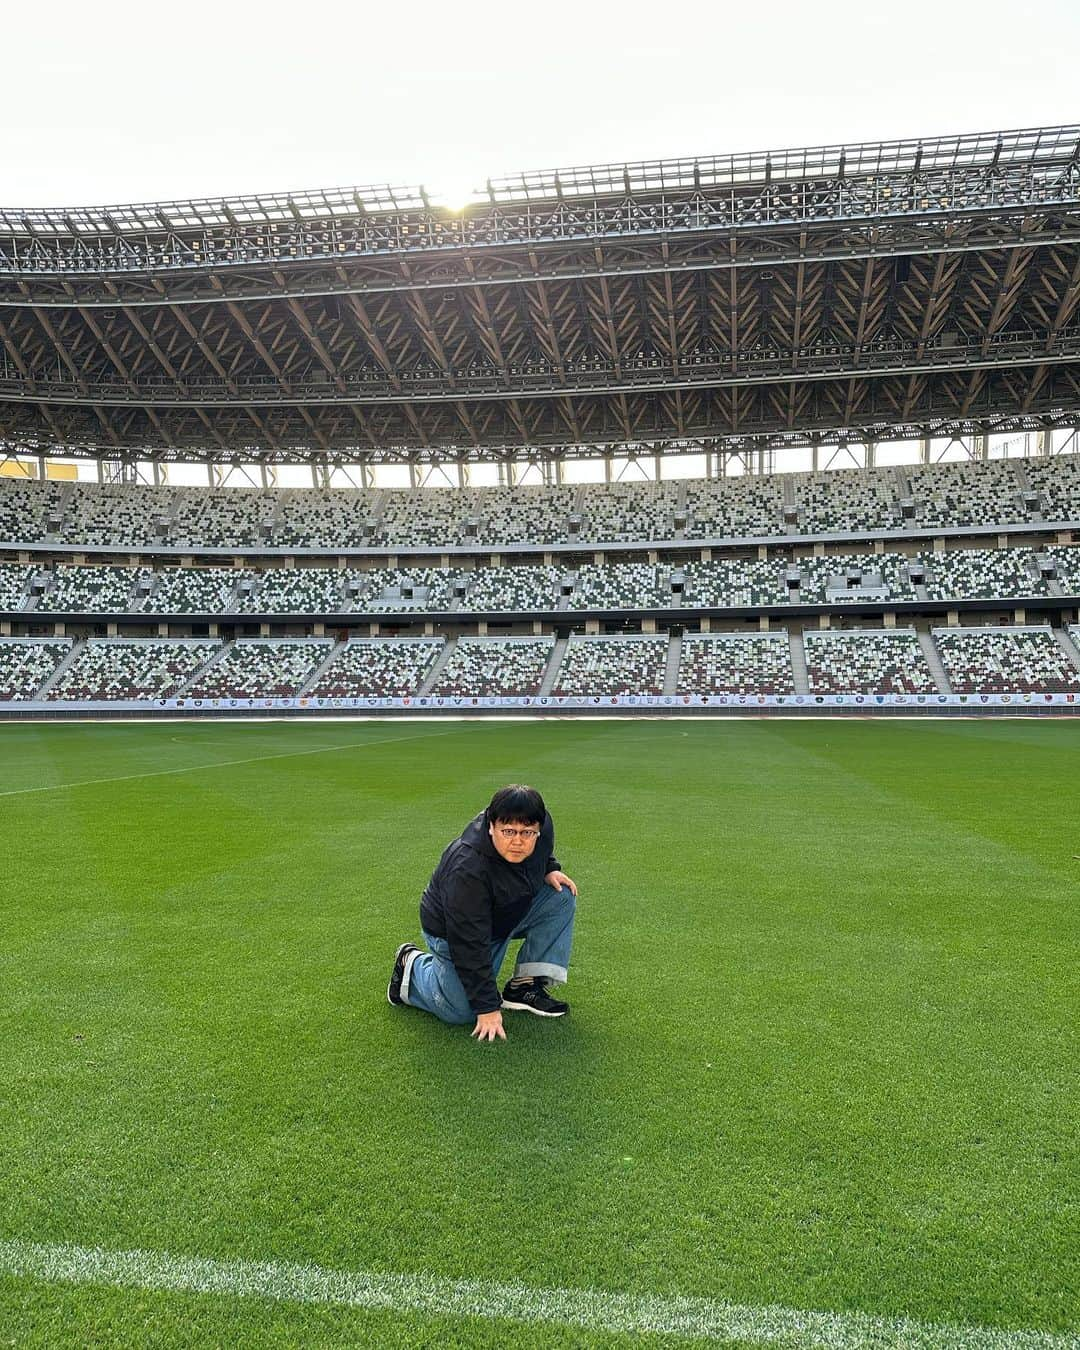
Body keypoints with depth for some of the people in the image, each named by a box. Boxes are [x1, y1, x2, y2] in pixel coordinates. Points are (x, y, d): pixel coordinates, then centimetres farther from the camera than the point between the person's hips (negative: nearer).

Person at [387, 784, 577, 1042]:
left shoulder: (542, 827, -20)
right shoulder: (467, 870, -38)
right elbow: (470, 946, -32)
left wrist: (550, 869, -11)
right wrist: (487, 1007, -28)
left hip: (511, 912, 6)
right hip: (454, 930, -6)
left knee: (562, 895, -12)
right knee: (460, 1012, -11)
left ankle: (525, 986, -5)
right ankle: (412, 965, 16)